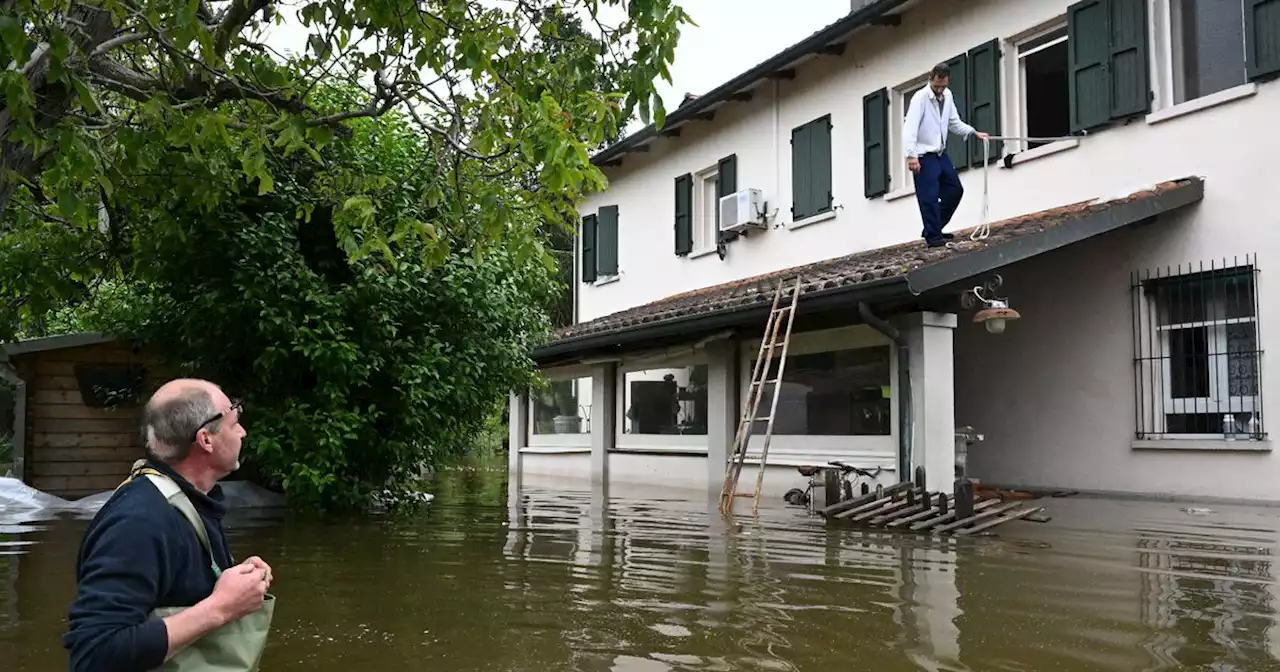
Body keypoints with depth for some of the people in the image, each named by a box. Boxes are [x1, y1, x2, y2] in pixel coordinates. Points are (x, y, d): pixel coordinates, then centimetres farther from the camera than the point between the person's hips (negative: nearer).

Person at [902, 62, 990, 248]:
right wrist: (911, 155, -34)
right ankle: (933, 237, -1)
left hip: (941, 153, 8)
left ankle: (933, 229, 23)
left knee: (955, 190, 13)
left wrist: (974, 132, 6)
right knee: (929, 197, -9)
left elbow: (954, 122, 18)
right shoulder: (920, 98, -16)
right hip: (924, 156, -8)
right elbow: (909, 128, -24)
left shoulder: (947, 95, 7)